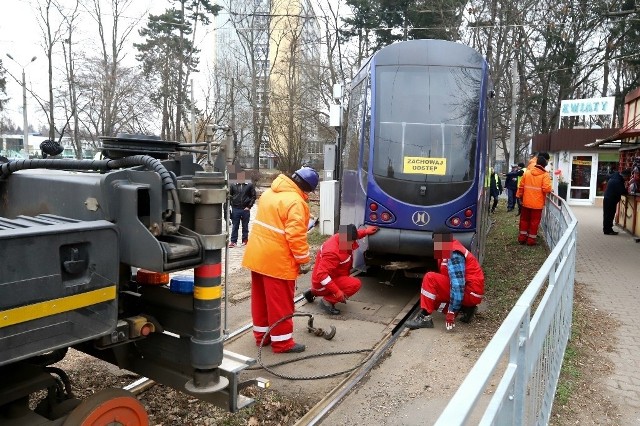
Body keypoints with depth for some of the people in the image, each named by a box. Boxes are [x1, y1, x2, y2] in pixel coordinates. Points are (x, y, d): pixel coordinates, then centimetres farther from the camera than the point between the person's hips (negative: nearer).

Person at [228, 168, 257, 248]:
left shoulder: (250, 185, 2)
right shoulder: (233, 185, 5)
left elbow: (253, 196, 2)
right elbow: (230, 196, 8)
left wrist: (249, 206, -5)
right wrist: (232, 205, -3)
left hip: (246, 209, -1)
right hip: (235, 209, 1)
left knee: (245, 226, 9)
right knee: (234, 226, 4)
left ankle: (245, 240, 19)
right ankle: (233, 241, 9)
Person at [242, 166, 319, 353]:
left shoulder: (269, 193, 10)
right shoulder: (295, 202, -18)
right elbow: (296, 235, -22)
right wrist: (304, 259, -10)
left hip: (257, 256, 9)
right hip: (277, 260, -9)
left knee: (261, 298, 18)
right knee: (281, 302, 3)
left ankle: (261, 334, 30)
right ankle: (282, 341, 13)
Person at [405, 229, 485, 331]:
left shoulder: (454, 254, -20)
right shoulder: (448, 250, 10)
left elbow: (458, 285, -27)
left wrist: (451, 312, -26)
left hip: (470, 293, -10)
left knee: (430, 278, -18)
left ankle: (425, 318, -17)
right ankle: (466, 308, 11)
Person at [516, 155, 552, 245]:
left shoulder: (527, 173, 1)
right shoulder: (545, 175, -9)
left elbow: (521, 186, 5)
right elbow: (546, 188, -19)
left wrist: (519, 196, 17)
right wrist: (551, 190, 3)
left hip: (526, 202, 3)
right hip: (537, 203, -3)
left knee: (524, 219, 15)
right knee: (534, 221, 6)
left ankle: (522, 237, 19)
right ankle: (531, 240, 11)